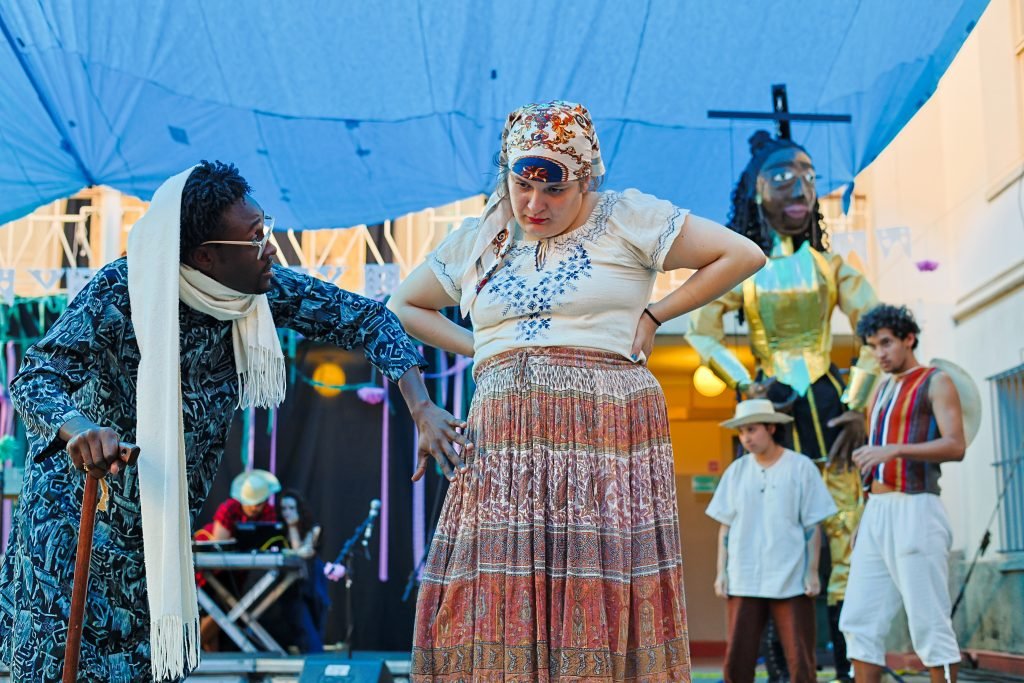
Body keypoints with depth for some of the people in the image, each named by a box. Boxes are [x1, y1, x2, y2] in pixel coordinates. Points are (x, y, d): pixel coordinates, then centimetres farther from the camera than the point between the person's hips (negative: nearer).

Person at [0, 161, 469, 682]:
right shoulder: (120, 294, -25)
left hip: (163, 522, 5)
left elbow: (365, 318, -9)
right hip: (79, 512, -5)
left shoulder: (257, 287, -12)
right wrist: (78, 429, -56)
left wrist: (422, 410, -21)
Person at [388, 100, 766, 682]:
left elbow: (744, 255, 1)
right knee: (495, 605, -4)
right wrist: (478, 348, 12)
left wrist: (654, 315, 2)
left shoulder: (627, 218, 3)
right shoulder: (477, 240, 15)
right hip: (504, 435, 4)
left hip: (607, 432, -3)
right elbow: (404, 307, 26)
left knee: (601, 596, -8)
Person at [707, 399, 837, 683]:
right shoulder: (736, 471, 8)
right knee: (737, 660, 1)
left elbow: (812, 526, 0)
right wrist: (721, 571, 4)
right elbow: (726, 526, 10)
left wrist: (812, 572, -5)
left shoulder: (801, 467, 0)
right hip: (744, 581, 3)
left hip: (791, 580, -2)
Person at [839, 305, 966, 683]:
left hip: (915, 511, -8)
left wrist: (893, 449, -25)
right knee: (860, 621, 3)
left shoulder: (936, 382, 0)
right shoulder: (883, 390, 22)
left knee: (929, 624, -7)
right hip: (876, 512, 8)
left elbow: (955, 446, -14)